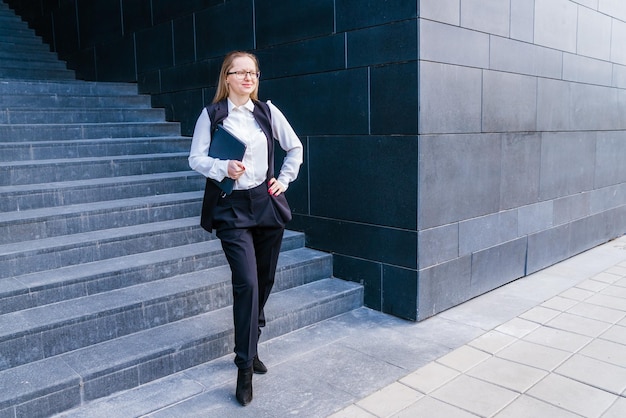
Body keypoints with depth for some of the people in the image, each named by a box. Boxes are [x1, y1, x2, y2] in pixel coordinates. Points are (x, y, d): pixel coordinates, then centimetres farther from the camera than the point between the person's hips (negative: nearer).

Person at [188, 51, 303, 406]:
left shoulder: (268, 111, 6)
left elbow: (295, 148, 16)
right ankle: (245, 367, 0)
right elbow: (196, 158, -1)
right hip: (231, 207, -3)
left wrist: (285, 179, 6)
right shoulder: (211, 114, 0)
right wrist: (223, 168, -18)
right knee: (246, 283, -13)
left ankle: (249, 347, 33)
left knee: (264, 280, 11)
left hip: (267, 203, 4)